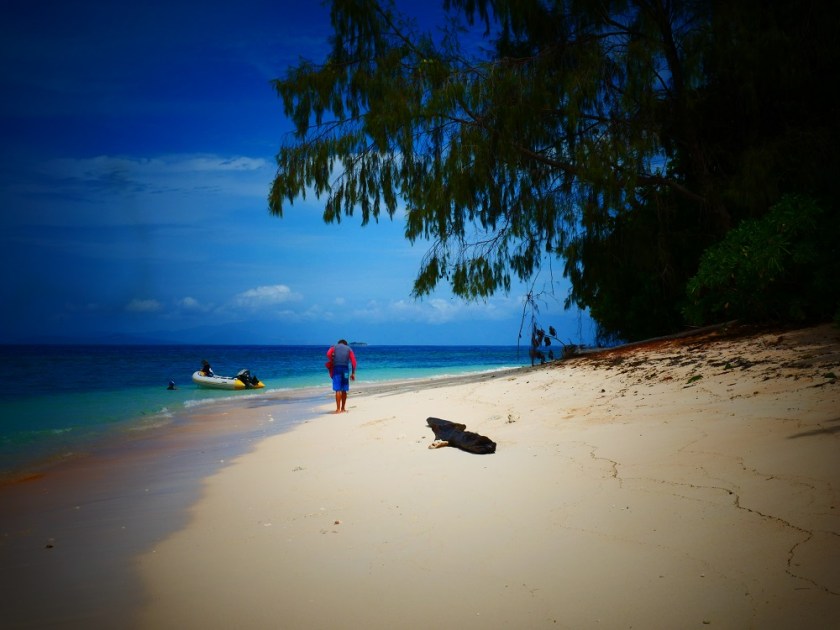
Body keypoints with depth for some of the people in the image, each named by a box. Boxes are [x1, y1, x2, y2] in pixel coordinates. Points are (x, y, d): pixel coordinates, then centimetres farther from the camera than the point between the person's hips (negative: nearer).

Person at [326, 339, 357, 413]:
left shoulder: (334, 347, 16)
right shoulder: (349, 348, 19)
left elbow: (328, 354, -6)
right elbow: (353, 360, 6)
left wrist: (330, 367, 2)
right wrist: (353, 373, 5)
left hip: (336, 368, -1)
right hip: (345, 369, 1)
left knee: (338, 390, -5)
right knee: (344, 390, 10)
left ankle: (338, 409, -10)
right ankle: (343, 408, 16)